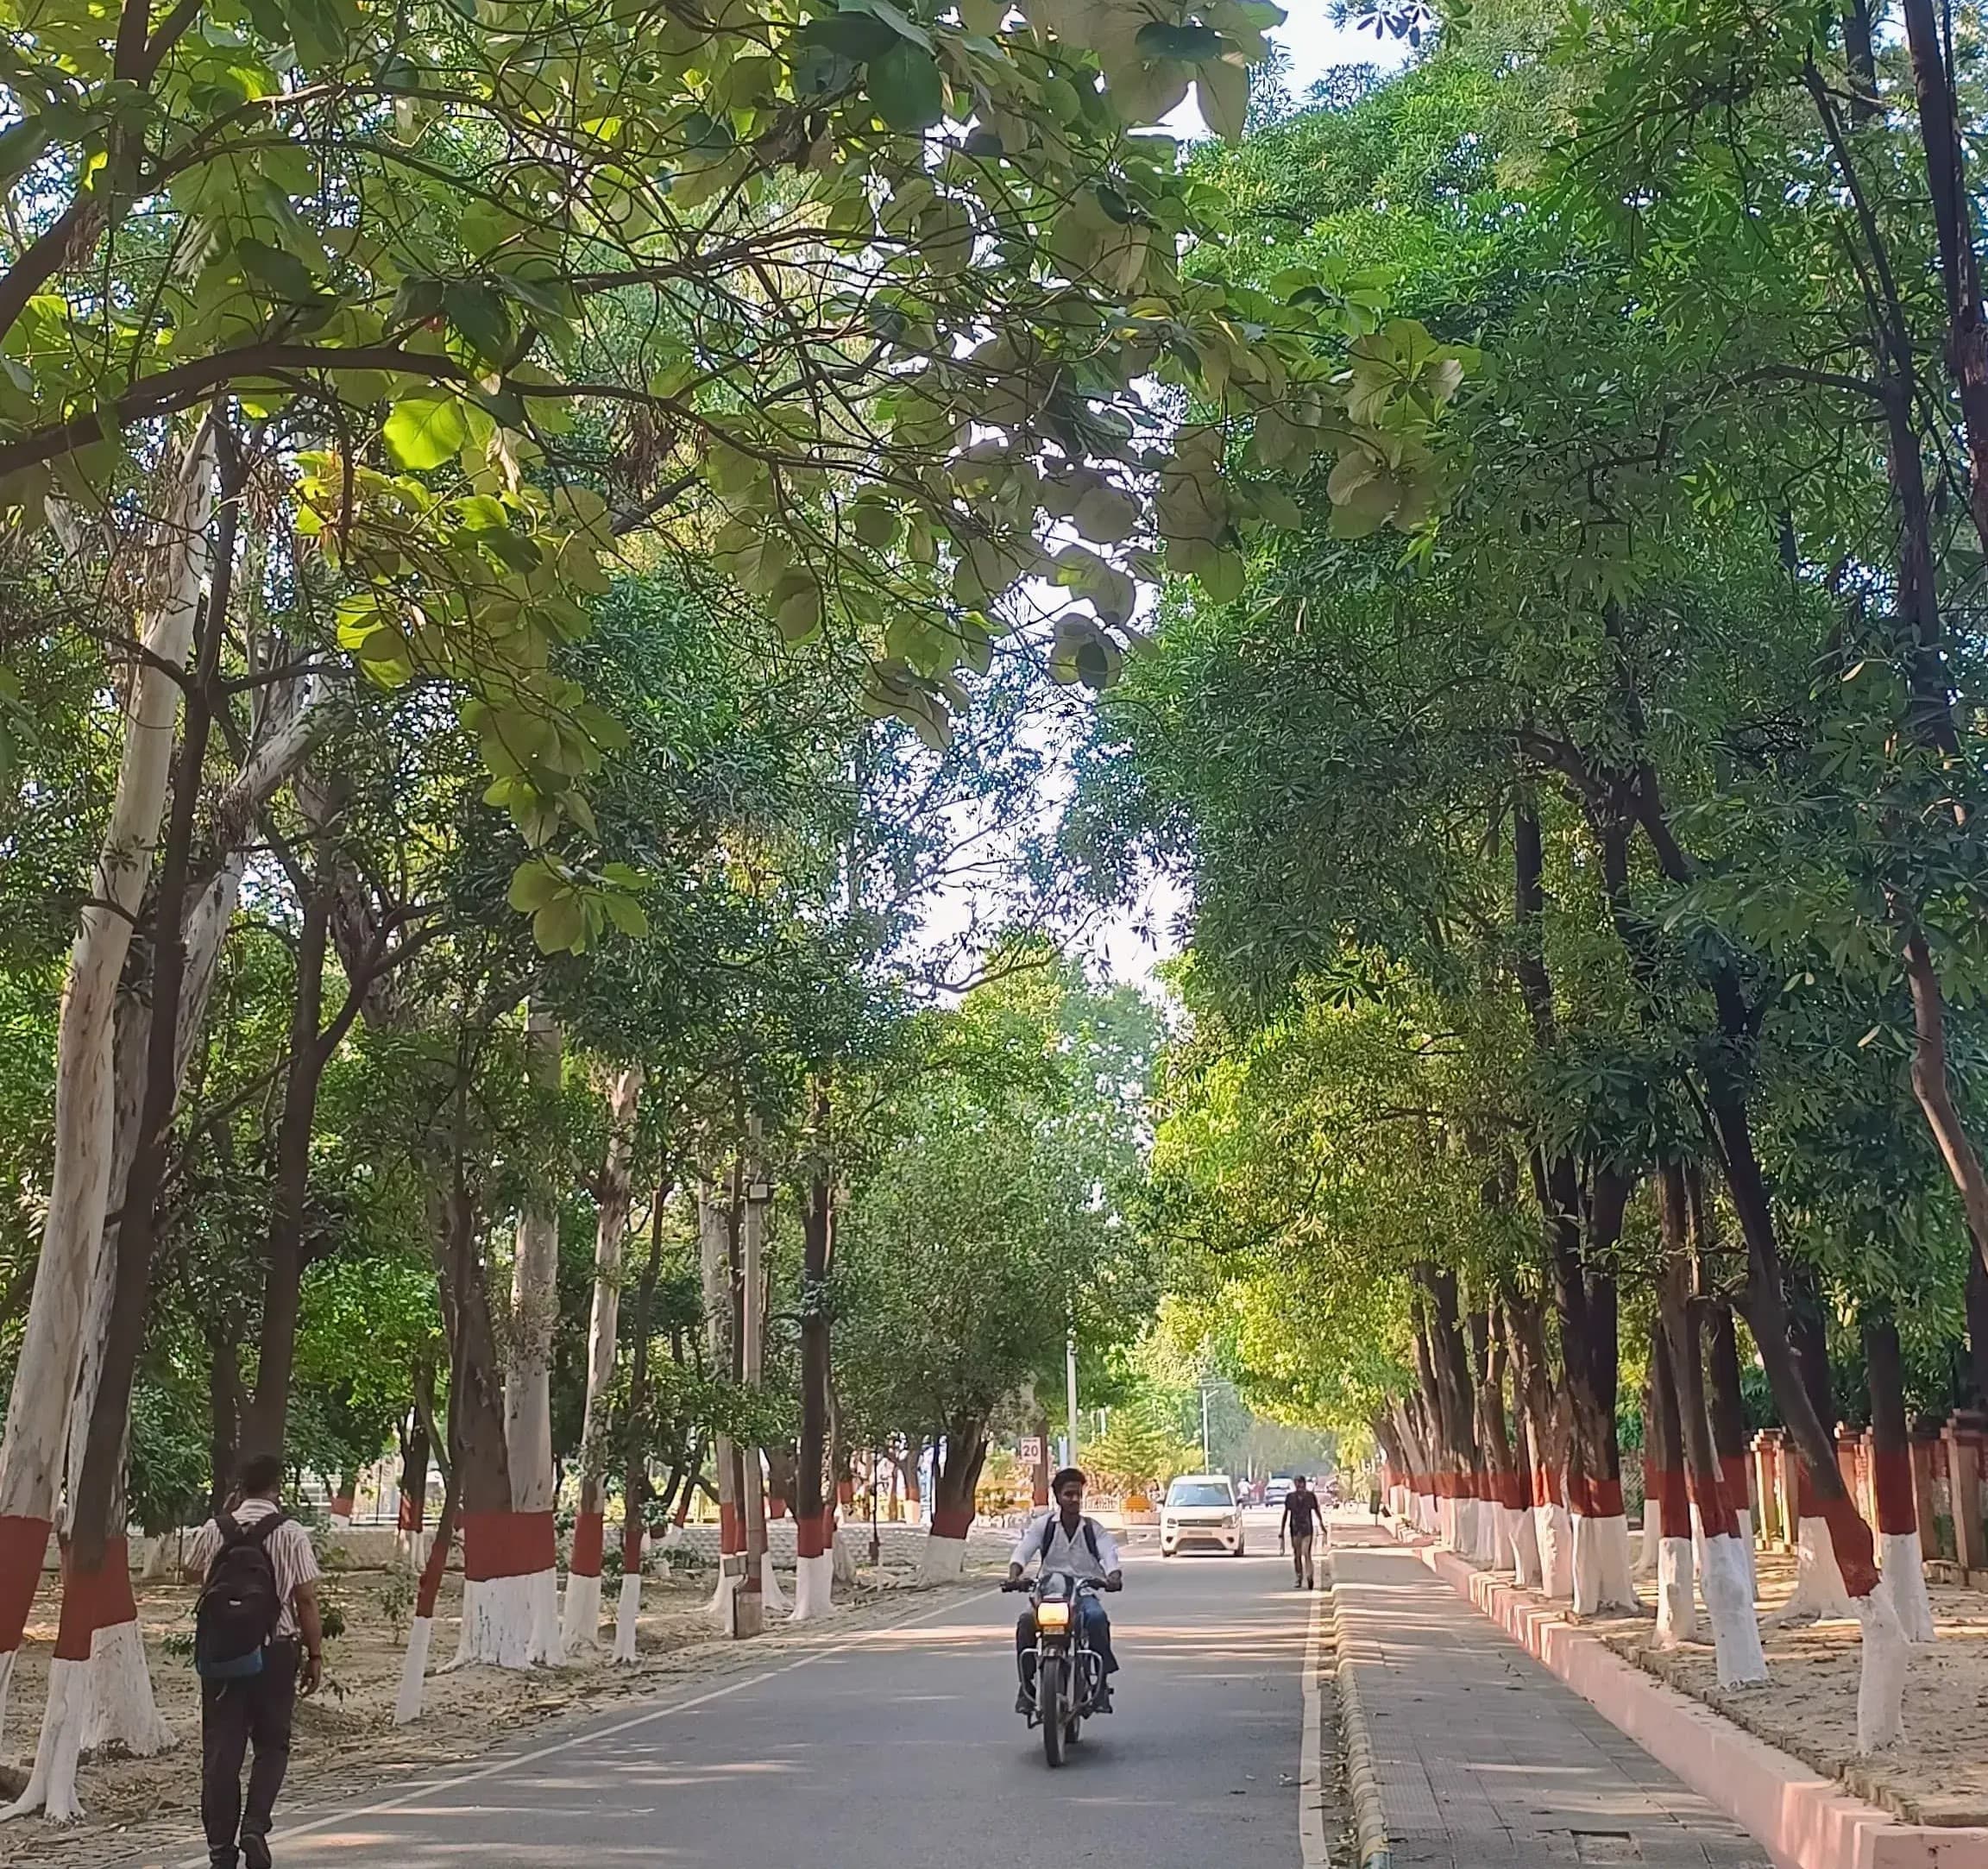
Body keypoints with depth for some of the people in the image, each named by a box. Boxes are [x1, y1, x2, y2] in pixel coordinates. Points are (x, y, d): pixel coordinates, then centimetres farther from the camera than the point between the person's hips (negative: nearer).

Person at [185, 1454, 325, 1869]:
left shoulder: (214, 1530, 0)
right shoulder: (291, 1534, -9)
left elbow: (192, 1571, 21)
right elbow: (306, 1601, -8)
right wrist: (315, 1655, 1)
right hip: (275, 1650, -2)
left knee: (221, 1749, 8)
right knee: (271, 1744, 12)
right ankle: (255, 1826, -6)